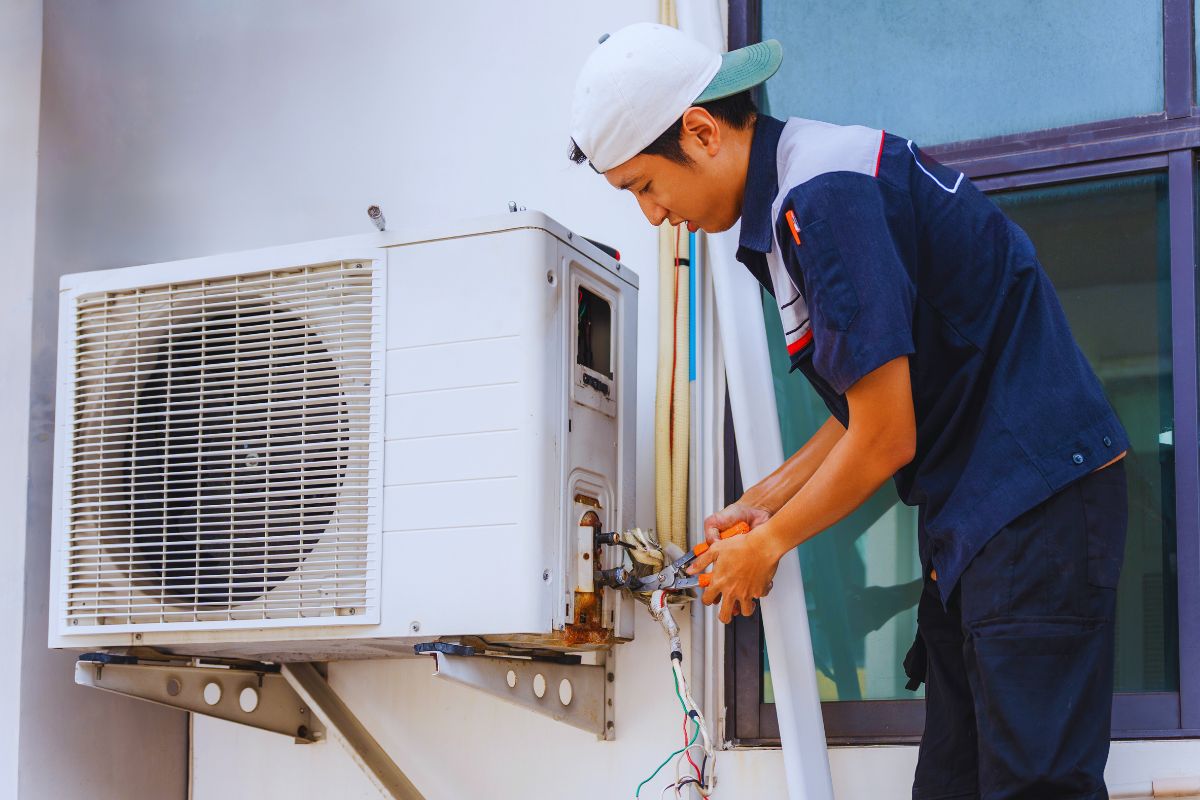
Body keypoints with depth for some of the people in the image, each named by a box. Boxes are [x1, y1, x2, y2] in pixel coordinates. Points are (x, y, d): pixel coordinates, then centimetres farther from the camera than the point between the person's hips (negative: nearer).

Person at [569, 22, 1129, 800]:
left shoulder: (825, 198, -19)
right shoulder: (791, 197, 13)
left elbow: (885, 440, -16)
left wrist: (767, 545, -2)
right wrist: (763, 503, 15)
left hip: (1040, 492, -10)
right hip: (977, 506, 10)